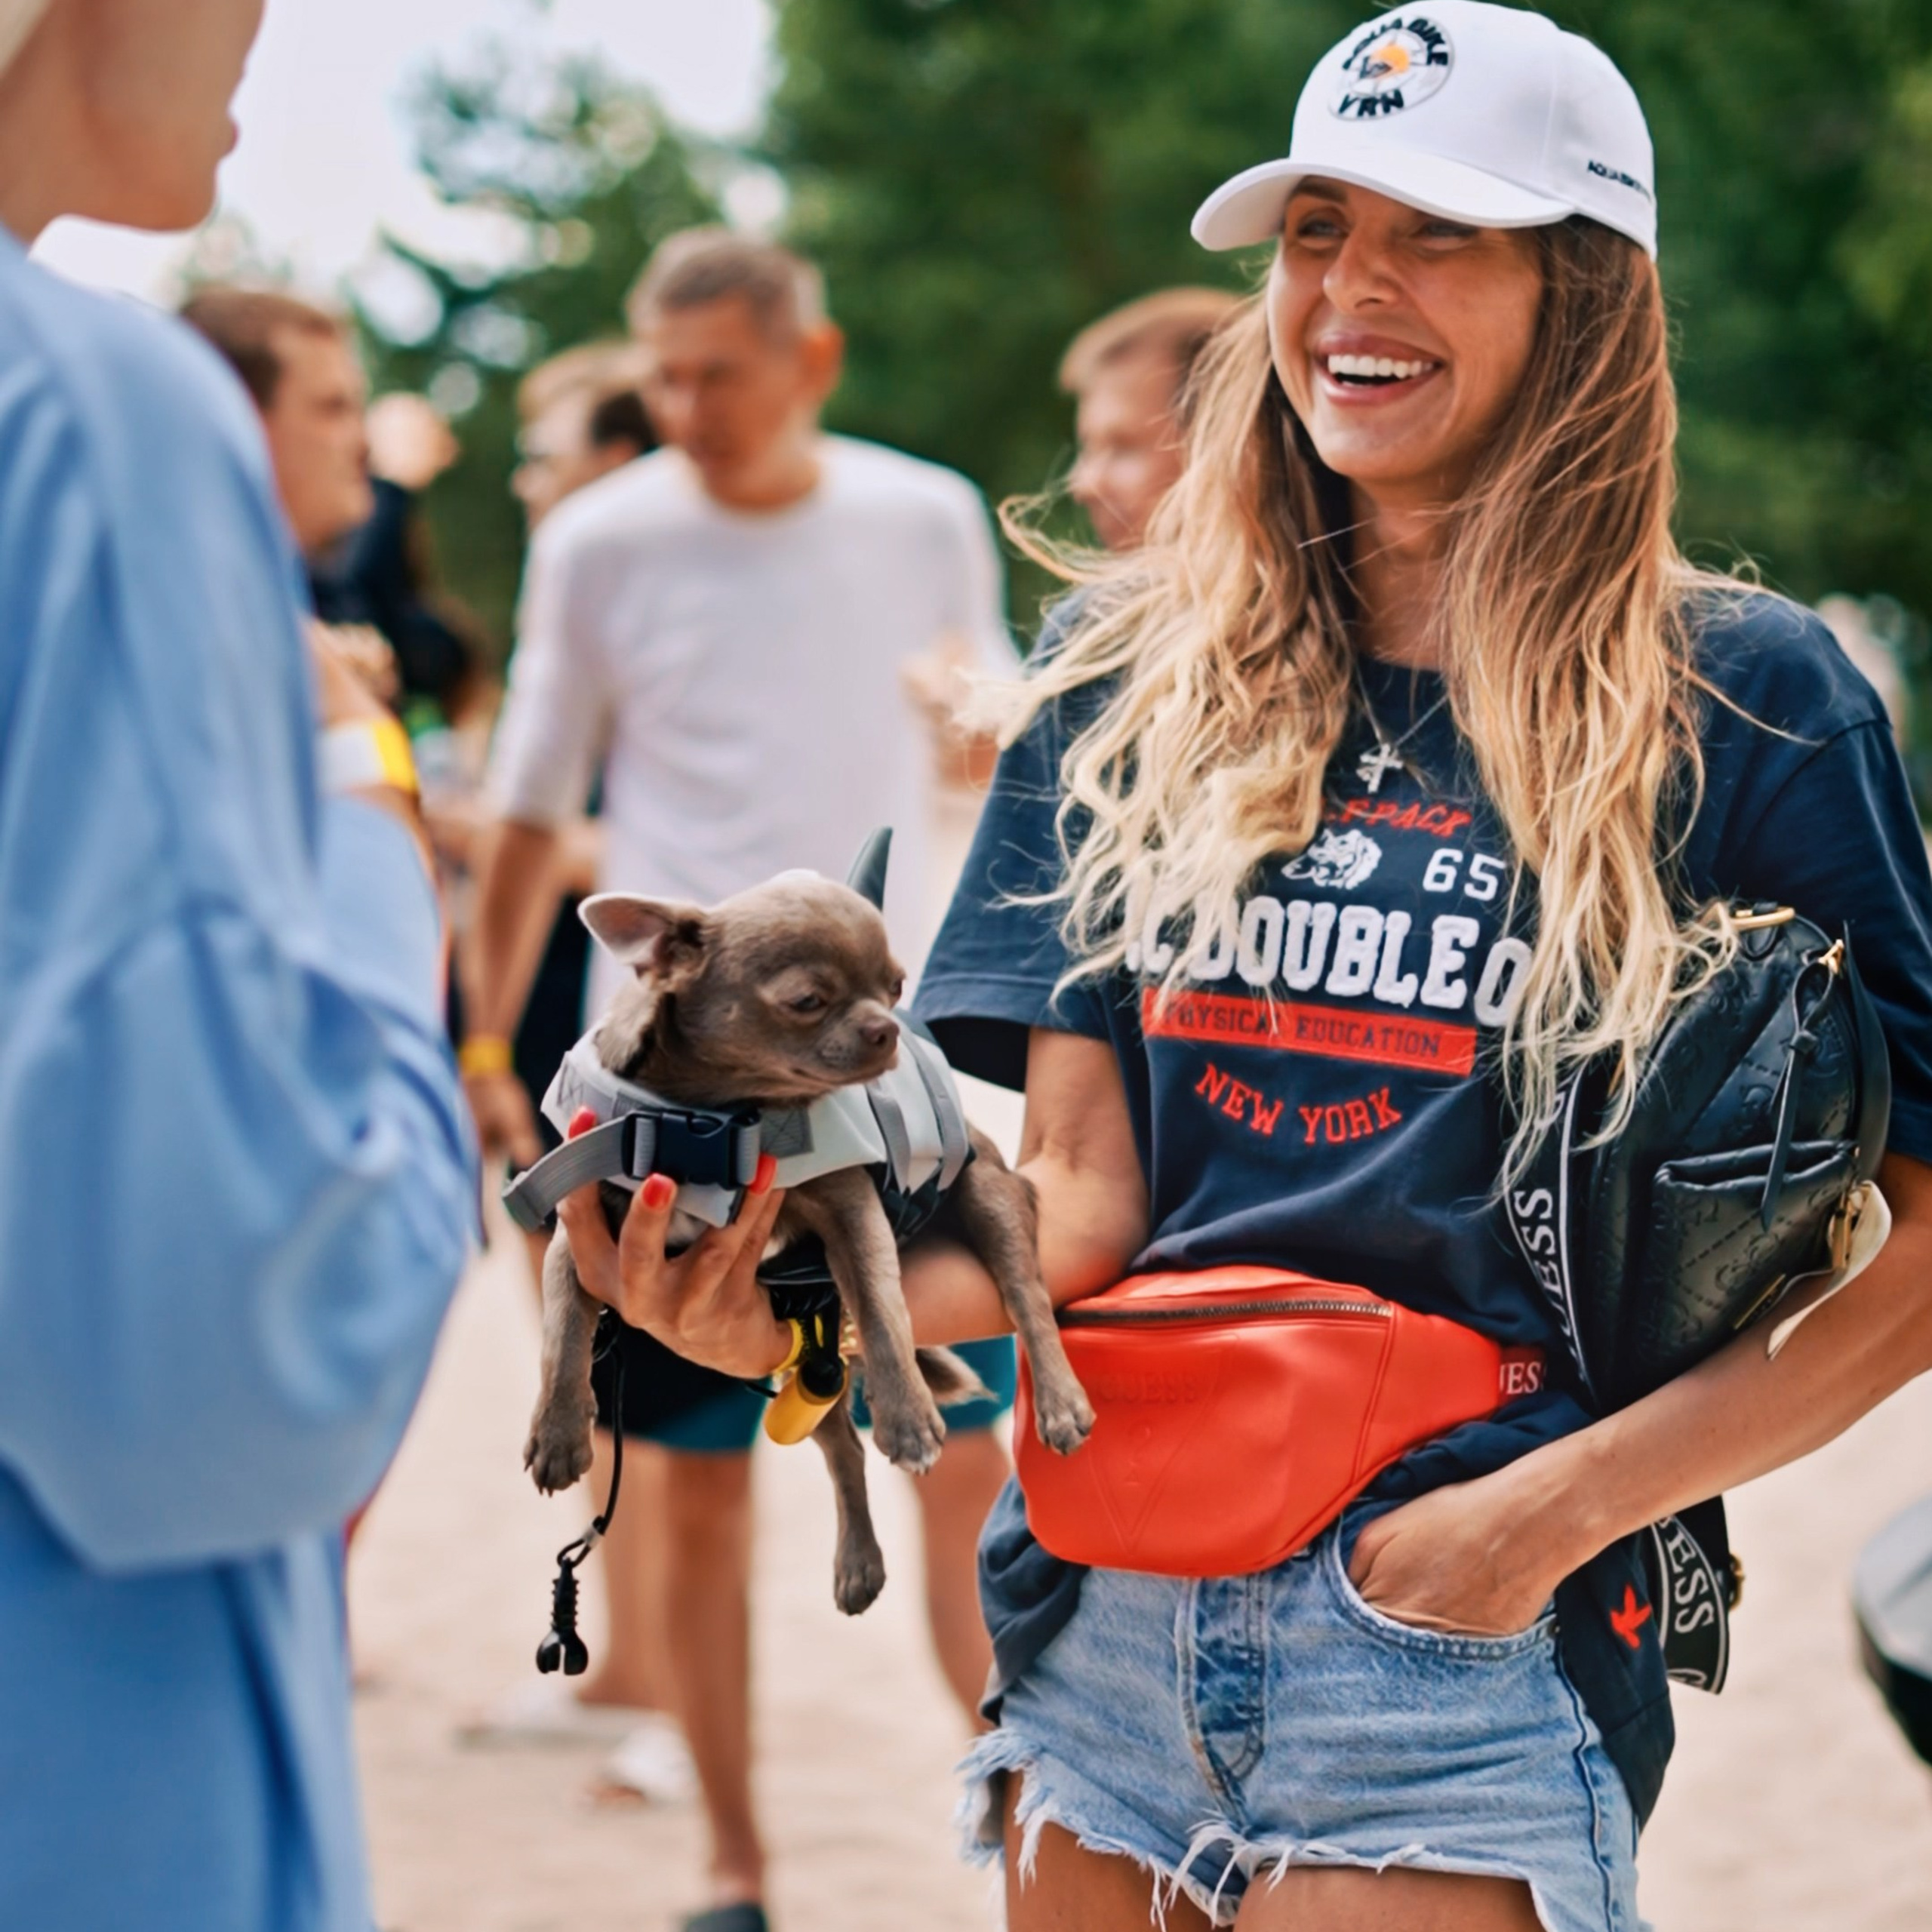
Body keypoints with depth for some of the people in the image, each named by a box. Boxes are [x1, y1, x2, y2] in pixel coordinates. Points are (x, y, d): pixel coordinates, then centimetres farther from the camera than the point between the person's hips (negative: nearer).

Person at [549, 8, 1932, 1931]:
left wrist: (1551, 1505, -14)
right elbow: (1081, 1195, 4)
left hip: (1461, 1631, -3)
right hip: (1108, 1611, 4)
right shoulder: (1141, 673, 7)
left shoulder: (1737, 702, -3)